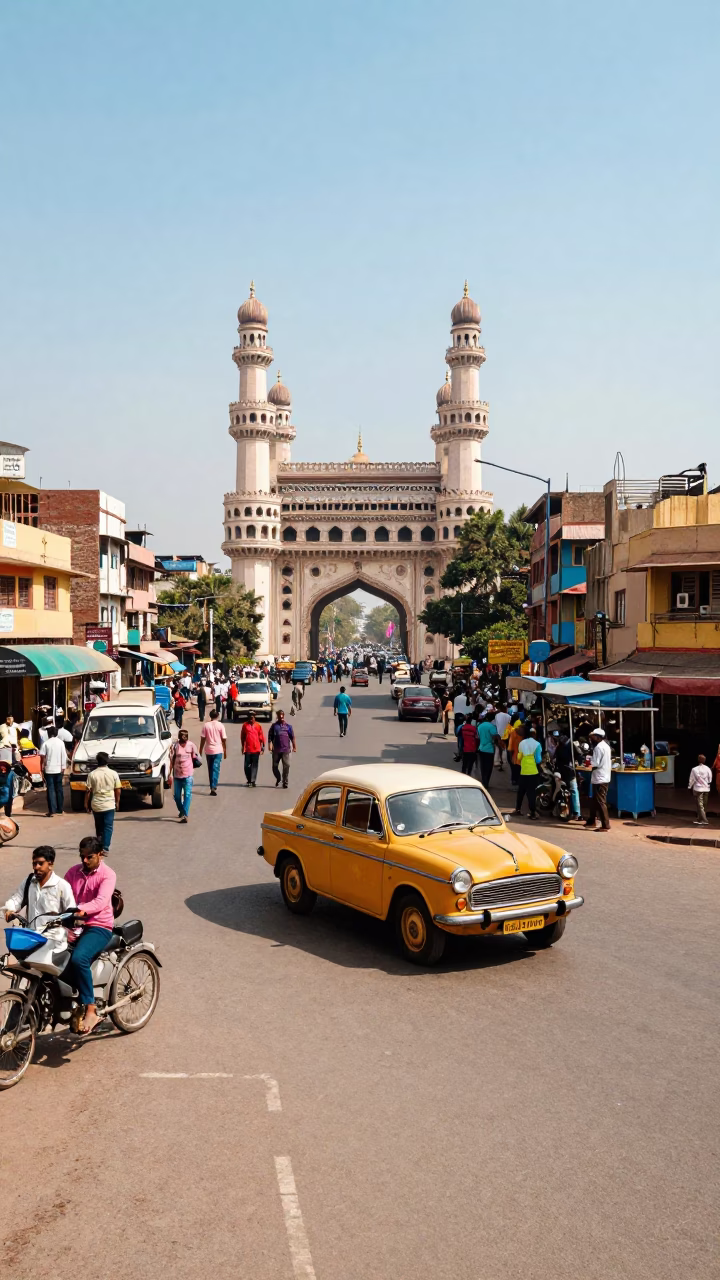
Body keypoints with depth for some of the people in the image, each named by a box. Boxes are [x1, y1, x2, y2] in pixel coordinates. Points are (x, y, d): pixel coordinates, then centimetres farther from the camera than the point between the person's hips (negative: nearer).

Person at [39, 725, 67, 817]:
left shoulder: (46, 744, -6)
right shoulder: (61, 743, -1)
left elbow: (42, 757, -9)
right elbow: (64, 756, -2)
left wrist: (43, 767, 1)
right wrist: (63, 767, 4)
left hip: (49, 770, -2)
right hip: (59, 769, 2)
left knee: (51, 790, -1)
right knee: (59, 789, 13)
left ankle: (52, 811, -7)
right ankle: (60, 809, 19)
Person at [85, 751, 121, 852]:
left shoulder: (92, 774, -6)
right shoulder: (113, 774, -5)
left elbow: (88, 791, -4)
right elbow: (118, 790, 0)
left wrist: (86, 804, 6)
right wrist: (117, 802, 14)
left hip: (96, 805, 1)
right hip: (109, 804, -1)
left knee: (99, 826, 19)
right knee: (108, 826, 1)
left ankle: (99, 844, 28)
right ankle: (105, 847, -9)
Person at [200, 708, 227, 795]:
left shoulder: (206, 725, -2)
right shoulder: (220, 725, -5)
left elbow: (202, 739, -1)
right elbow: (224, 739, -3)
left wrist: (200, 750, 7)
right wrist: (225, 751, 7)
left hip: (208, 750, 2)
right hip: (218, 750, -2)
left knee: (210, 769, 14)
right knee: (216, 769, -3)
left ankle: (212, 787, 20)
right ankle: (213, 787, -16)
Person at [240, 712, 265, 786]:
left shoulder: (258, 726, 2)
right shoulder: (245, 725, 3)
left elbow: (261, 737, 5)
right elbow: (242, 737, 10)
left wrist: (262, 747, 2)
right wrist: (243, 747, 9)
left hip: (256, 749, -1)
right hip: (247, 749, 1)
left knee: (254, 766, 2)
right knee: (247, 766, 2)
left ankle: (253, 781, 6)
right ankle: (249, 780, 16)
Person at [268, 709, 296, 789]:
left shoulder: (288, 726, 11)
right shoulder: (274, 726, 8)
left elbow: (292, 737, 12)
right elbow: (270, 736, 4)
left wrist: (294, 746, 6)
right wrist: (270, 745, -9)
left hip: (286, 749, 0)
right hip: (276, 750, 0)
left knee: (286, 766, -8)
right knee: (275, 766, 7)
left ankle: (285, 782, 0)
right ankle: (278, 779, 32)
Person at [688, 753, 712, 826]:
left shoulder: (695, 769, -14)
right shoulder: (707, 769, -2)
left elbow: (692, 780, -8)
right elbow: (710, 780, 7)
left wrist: (689, 787, 5)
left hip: (698, 789, -5)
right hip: (706, 789, 5)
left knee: (700, 805, -2)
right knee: (702, 805, 15)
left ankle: (704, 820, -8)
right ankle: (699, 819, 23)